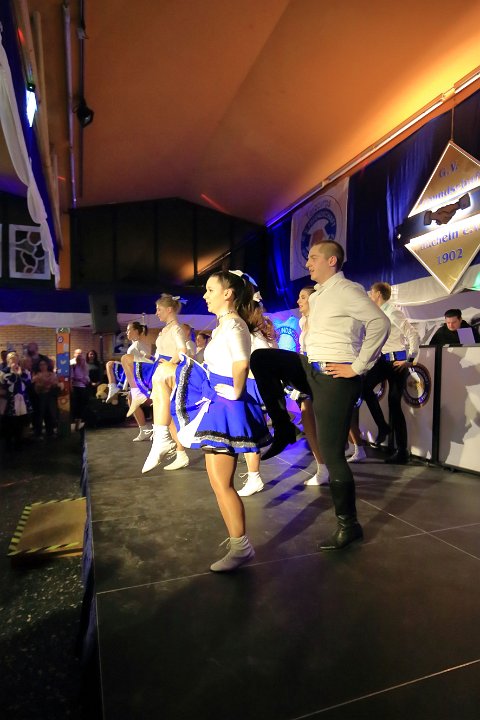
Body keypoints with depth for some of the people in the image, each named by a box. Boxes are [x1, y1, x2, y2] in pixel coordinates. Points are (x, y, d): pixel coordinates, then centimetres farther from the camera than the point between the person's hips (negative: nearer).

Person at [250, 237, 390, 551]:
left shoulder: (347, 290, -11)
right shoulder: (316, 296, 16)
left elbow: (381, 323, -23)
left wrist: (358, 367, -20)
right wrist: (310, 357, 12)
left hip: (335, 378, -9)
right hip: (311, 369, 9)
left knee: (332, 453, -4)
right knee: (261, 359, 0)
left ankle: (349, 525, 15)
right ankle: (283, 429, 6)